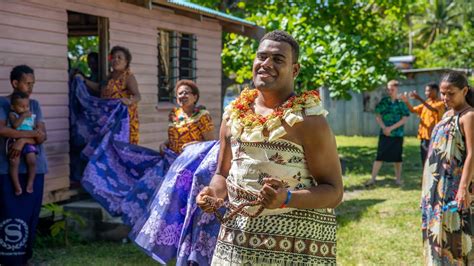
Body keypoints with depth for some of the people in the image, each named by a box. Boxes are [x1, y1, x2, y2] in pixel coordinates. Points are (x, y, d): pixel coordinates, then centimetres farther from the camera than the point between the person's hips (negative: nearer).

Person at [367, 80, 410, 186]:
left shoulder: (401, 103, -1)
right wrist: (384, 127, -10)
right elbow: (378, 116, 5)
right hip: (384, 133, 1)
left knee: (397, 157, 7)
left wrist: (391, 128, -13)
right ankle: (373, 179, 1)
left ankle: (398, 178, 19)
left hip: (397, 134, -1)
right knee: (380, 156, -2)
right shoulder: (384, 101, 4)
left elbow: (405, 119, -6)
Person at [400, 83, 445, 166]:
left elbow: (433, 109, -27)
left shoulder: (441, 103, -7)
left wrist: (420, 99, -33)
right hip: (424, 136, 7)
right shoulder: (426, 103, 16)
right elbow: (413, 110, 13)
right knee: (425, 162, 10)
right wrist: (406, 102, -6)